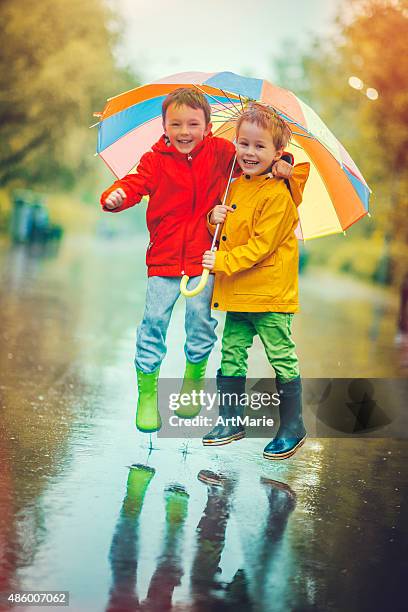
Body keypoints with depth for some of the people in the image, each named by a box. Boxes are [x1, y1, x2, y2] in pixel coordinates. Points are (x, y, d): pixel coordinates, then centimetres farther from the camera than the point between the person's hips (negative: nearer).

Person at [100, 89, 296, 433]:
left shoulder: (220, 151, 2)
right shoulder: (155, 161, -1)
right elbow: (137, 183, -14)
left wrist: (280, 163, -11)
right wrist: (117, 196, -36)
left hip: (204, 259, 1)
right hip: (164, 259, -1)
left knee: (201, 321, 7)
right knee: (154, 320, -3)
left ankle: (193, 382, 31)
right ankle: (147, 394, 11)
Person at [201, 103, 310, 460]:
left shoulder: (278, 195, -15)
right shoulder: (236, 186, 10)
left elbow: (261, 245, -20)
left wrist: (223, 262, -22)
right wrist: (215, 217, 0)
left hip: (270, 295, -7)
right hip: (237, 295, 7)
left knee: (282, 360, 3)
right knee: (231, 358, 12)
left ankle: (293, 428, 14)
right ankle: (231, 421, 23)